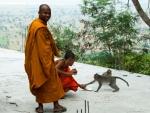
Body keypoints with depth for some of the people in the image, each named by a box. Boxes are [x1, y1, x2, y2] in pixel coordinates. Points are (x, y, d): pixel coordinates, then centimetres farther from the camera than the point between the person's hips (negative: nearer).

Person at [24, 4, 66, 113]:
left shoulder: (35, 24, 7)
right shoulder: (41, 28, -23)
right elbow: (43, 48, -24)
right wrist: (48, 64, -20)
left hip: (36, 61, 9)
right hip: (43, 60, -9)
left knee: (41, 83, 15)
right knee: (52, 82, 6)